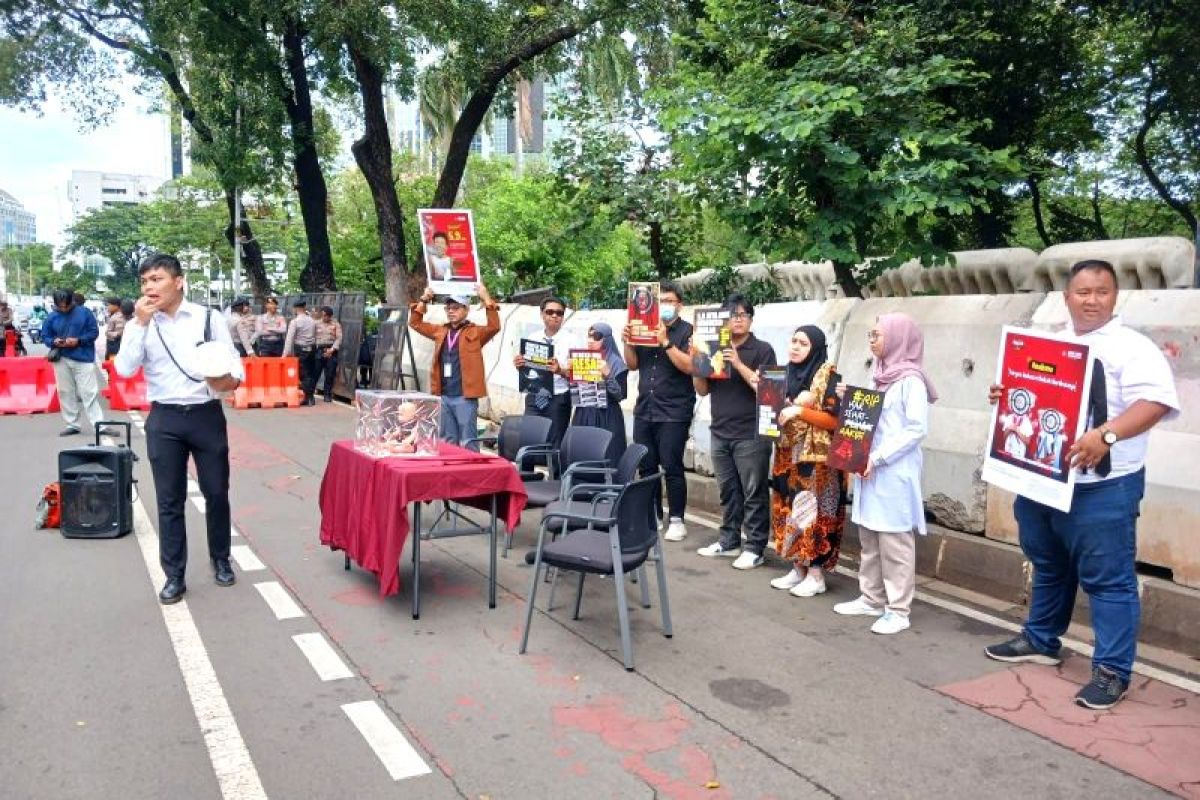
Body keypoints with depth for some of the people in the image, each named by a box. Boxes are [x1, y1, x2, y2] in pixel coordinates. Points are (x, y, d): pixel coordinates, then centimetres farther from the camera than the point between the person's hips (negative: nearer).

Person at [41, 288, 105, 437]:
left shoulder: (84, 313, -2)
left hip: (83, 359, -3)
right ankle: (72, 424, 16)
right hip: (62, 360, 3)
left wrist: (78, 340, -16)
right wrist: (54, 342, -12)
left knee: (89, 392, -5)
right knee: (66, 393, 7)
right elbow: (45, 336, 10)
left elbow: (94, 332, -2)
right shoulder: (52, 317, 4)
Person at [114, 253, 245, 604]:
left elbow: (235, 367, -2)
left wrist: (227, 380, -24)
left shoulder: (209, 318, -1)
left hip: (207, 415, -1)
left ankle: (221, 560, 31)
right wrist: (141, 323, -15)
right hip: (164, 420, 1)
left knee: (217, 493, 10)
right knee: (169, 500, 7)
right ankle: (174, 576, 19)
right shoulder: (139, 324, 3)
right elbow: (124, 369, -10)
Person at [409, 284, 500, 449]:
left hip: (465, 397, -6)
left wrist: (486, 299, -20)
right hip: (443, 396, 6)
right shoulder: (440, 331, 14)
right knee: (447, 442, 13)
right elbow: (415, 323, 21)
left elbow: (494, 327, -17)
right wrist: (423, 301, 9)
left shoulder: (475, 332, -1)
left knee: (467, 443, -4)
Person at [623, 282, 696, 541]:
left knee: (672, 468, -4)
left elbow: (690, 366, -16)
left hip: (674, 412, -5)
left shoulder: (687, 330, -4)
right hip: (644, 410, 5)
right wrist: (627, 342, -4)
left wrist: (665, 342, -21)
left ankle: (676, 520, 6)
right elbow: (633, 364, 13)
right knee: (646, 467, 8)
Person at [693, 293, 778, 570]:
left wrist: (738, 364, -18)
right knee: (728, 490, 12)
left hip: (751, 434, -5)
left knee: (754, 493, -2)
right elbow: (702, 390, 12)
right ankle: (729, 541, 23)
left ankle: (755, 548, 3)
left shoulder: (762, 350, -2)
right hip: (720, 432, 5)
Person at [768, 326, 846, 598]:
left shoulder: (827, 375, -9)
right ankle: (798, 568, 19)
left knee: (814, 511, -4)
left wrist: (801, 411, -22)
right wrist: (787, 406, -1)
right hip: (789, 455, 7)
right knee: (790, 509, 9)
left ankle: (816, 574, 5)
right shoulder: (790, 374, 12)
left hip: (816, 457, -7)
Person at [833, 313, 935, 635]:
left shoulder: (911, 379, -11)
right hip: (869, 469, 8)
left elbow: (917, 429, -17)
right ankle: (871, 599, 24)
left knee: (895, 543, -2)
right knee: (868, 538, 14)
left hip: (895, 474, -8)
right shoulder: (879, 375, 13)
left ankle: (898, 611, 5)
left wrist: (878, 457, -20)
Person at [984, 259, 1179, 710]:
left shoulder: (1132, 348, -9)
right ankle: (1040, 641, 36)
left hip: (1101, 488, -7)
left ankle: (1112, 671, 9)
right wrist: (1004, 395, 2)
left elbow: (1156, 401, -23)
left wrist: (1106, 435, -36)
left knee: (1108, 579, -1)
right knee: (1048, 567, 21)